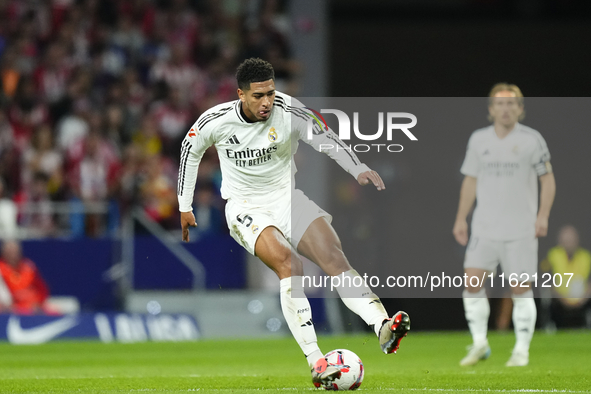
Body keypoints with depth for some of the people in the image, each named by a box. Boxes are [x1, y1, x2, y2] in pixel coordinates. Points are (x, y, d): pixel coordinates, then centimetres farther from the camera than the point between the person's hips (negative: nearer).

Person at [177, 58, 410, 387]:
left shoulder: (289, 111, -12)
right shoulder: (216, 121, -11)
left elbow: (326, 139, -5)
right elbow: (190, 150, 8)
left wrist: (359, 169, -23)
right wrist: (185, 207, 13)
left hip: (287, 198, 3)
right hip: (246, 208, -3)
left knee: (333, 255, -25)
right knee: (289, 264, -30)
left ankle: (383, 327, -42)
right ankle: (316, 364, -38)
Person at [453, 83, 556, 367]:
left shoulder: (532, 140, -2)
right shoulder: (478, 139, 8)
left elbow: (548, 179, 0)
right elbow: (470, 181, 14)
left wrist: (543, 216, -11)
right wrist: (461, 219, 8)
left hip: (521, 230, -3)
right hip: (484, 227, 3)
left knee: (521, 290, -3)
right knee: (472, 282, -8)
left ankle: (522, 350, 8)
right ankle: (479, 344, 6)